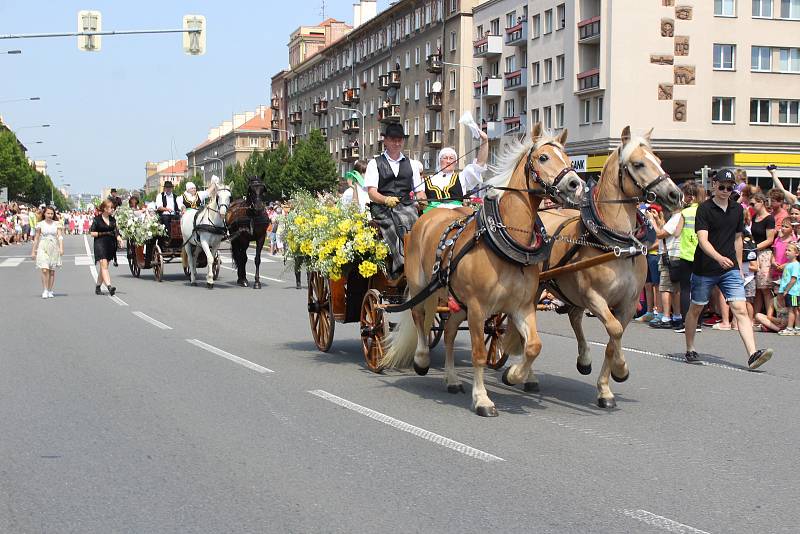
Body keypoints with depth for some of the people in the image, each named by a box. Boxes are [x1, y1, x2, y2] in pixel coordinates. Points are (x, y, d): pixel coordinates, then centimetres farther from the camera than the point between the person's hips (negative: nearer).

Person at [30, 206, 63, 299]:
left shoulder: (56, 224, 4)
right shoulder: (40, 224, 2)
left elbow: (60, 236, -3)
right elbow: (36, 239, 7)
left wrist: (61, 248, -17)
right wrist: (33, 251, 7)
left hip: (54, 248, 1)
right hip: (43, 248, -1)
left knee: (52, 271, 5)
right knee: (45, 270, -13)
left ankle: (50, 291, 14)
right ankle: (45, 291, -6)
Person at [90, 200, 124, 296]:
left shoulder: (112, 220, 12)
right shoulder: (97, 219, -4)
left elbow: (115, 232, 14)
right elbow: (92, 233, -4)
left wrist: (119, 239, -4)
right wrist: (104, 233, -12)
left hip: (110, 245, 6)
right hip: (100, 244, -6)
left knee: (104, 267, 10)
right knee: (104, 265, -15)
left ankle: (97, 287, 22)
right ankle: (109, 286, -26)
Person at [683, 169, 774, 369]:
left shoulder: (737, 209, 8)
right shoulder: (705, 208, -8)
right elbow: (703, 240, -20)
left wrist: (739, 267, 17)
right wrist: (719, 258, -36)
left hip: (730, 269, 3)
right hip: (705, 269, -3)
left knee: (741, 310, -10)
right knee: (695, 309, 10)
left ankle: (753, 355, -20)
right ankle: (690, 350, 28)